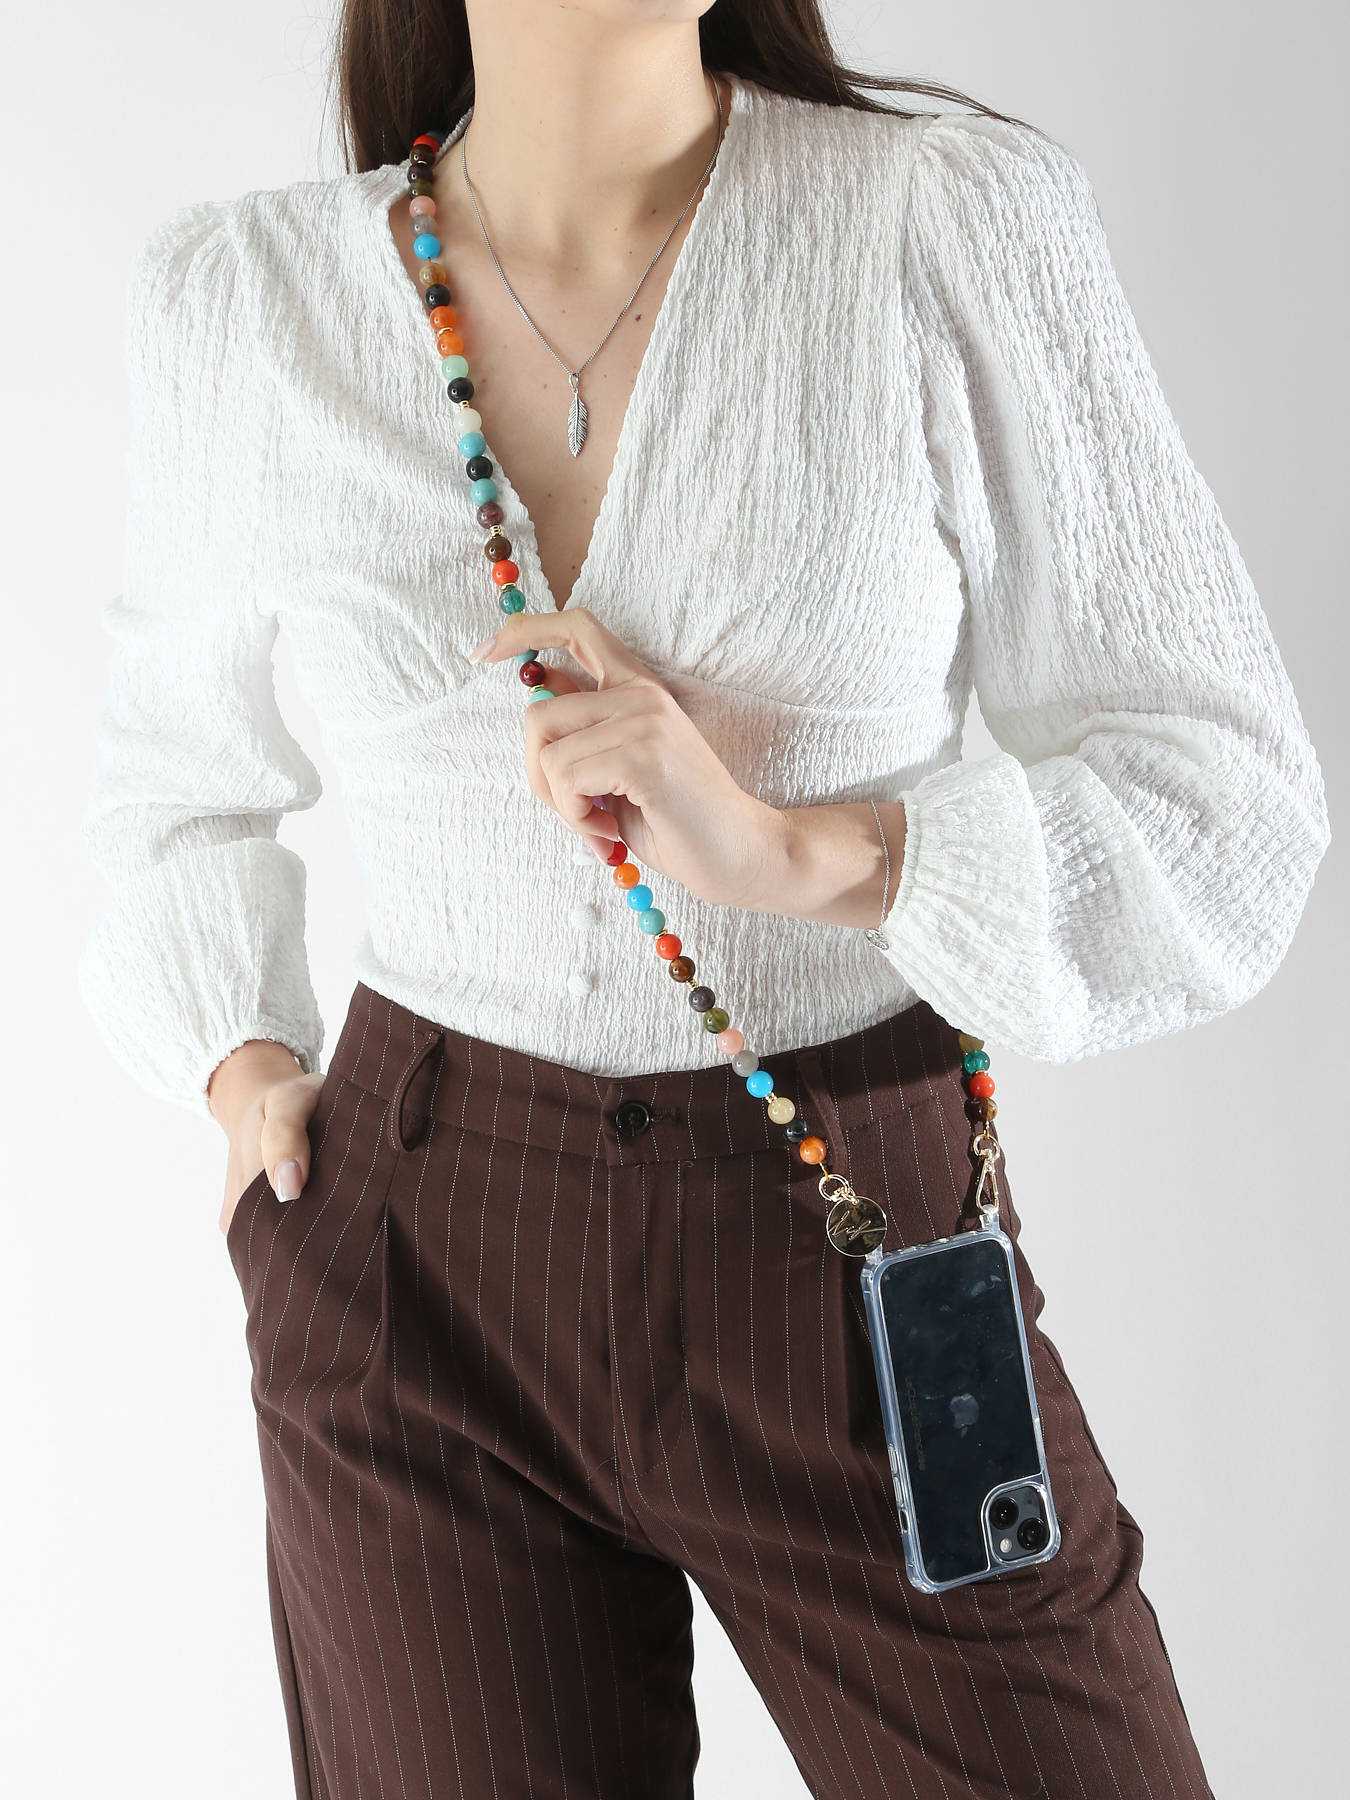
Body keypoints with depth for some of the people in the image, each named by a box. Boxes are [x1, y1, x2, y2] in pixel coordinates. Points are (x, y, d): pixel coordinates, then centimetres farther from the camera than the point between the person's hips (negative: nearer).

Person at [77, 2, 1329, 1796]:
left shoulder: (964, 222, -9)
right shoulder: (239, 296, -1)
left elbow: (1237, 805, -8)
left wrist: (791, 850, -22)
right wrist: (235, 1064, 2)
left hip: (861, 1247, -1)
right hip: (423, 1267, 2)